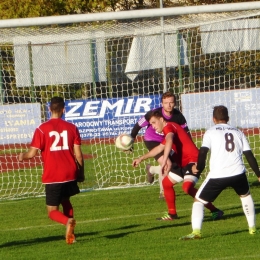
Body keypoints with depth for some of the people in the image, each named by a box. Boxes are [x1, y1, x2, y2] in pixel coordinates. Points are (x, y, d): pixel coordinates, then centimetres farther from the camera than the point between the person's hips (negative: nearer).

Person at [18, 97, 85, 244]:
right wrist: (81, 173, 12)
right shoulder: (72, 128, 1)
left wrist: (22, 156, 13)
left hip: (52, 176, -3)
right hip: (70, 174, 3)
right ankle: (70, 234, 18)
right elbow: (78, 154, 0)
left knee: (52, 211, 5)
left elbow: (32, 153, -9)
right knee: (65, 201, 28)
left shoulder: (42, 129, -7)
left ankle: (68, 221, -27)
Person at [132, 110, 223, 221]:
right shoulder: (169, 130, 23)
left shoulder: (168, 127, -10)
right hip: (183, 163, 11)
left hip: (193, 160, -11)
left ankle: (214, 210, -25)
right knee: (166, 182, 17)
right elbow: (159, 148, 38)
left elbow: (169, 141, -32)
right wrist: (141, 158, 41)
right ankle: (172, 214, 26)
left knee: (187, 187, -28)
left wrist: (164, 160, -41)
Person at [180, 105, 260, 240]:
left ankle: (196, 231, -10)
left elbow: (203, 151, -7)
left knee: (198, 201, 9)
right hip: (238, 173, 3)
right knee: (245, 195, 33)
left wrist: (199, 168, 7)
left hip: (217, 175, -3)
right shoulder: (238, 132, 18)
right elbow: (249, 155, 14)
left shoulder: (211, 132, 8)